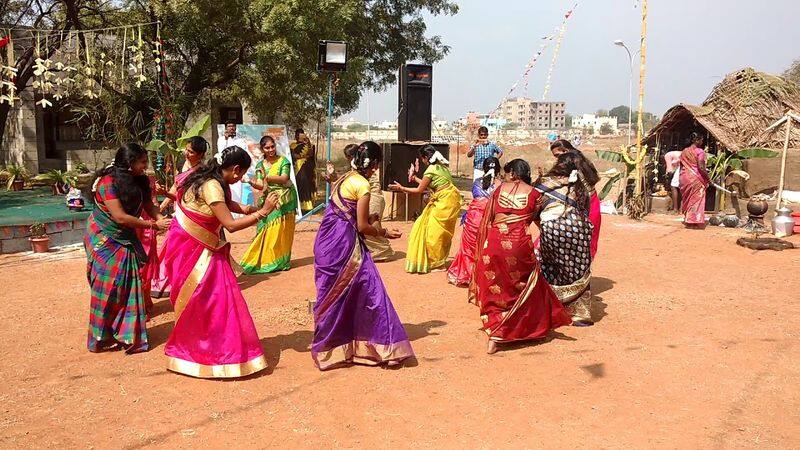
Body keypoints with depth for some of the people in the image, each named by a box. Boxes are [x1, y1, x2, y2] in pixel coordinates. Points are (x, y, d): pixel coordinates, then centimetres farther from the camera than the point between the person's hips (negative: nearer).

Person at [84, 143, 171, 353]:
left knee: (129, 286, 6)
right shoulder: (108, 182, -22)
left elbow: (149, 206, 1)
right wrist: (153, 224, -25)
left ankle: (124, 332, 16)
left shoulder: (139, 182, 0)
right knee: (108, 287, -2)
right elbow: (120, 217, -27)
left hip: (126, 240, 7)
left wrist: (162, 218, -20)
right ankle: (103, 338, 11)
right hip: (105, 239, -7)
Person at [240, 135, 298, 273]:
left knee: (281, 230, -2)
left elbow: (284, 179, -16)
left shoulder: (283, 161, -2)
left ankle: (281, 261, 8)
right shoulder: (260, 165, 9)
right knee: (267, 230, -2)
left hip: (284, 200, -3)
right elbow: (261, 185, 0)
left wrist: (267, 177, -26)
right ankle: (265, 260, 7)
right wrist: (251, 182, -20)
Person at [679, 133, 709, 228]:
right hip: (696, 179, -6)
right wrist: (708, 178, -9)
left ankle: (687, 220, 18)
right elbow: (701, 167, -17)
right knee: (696, 199, 1)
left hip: (685, 177, 6)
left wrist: (681, 180, 20)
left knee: (687, 199, 13)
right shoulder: (700, 151, -10)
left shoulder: (684, 151, 10)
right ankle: (696, 221, 1)